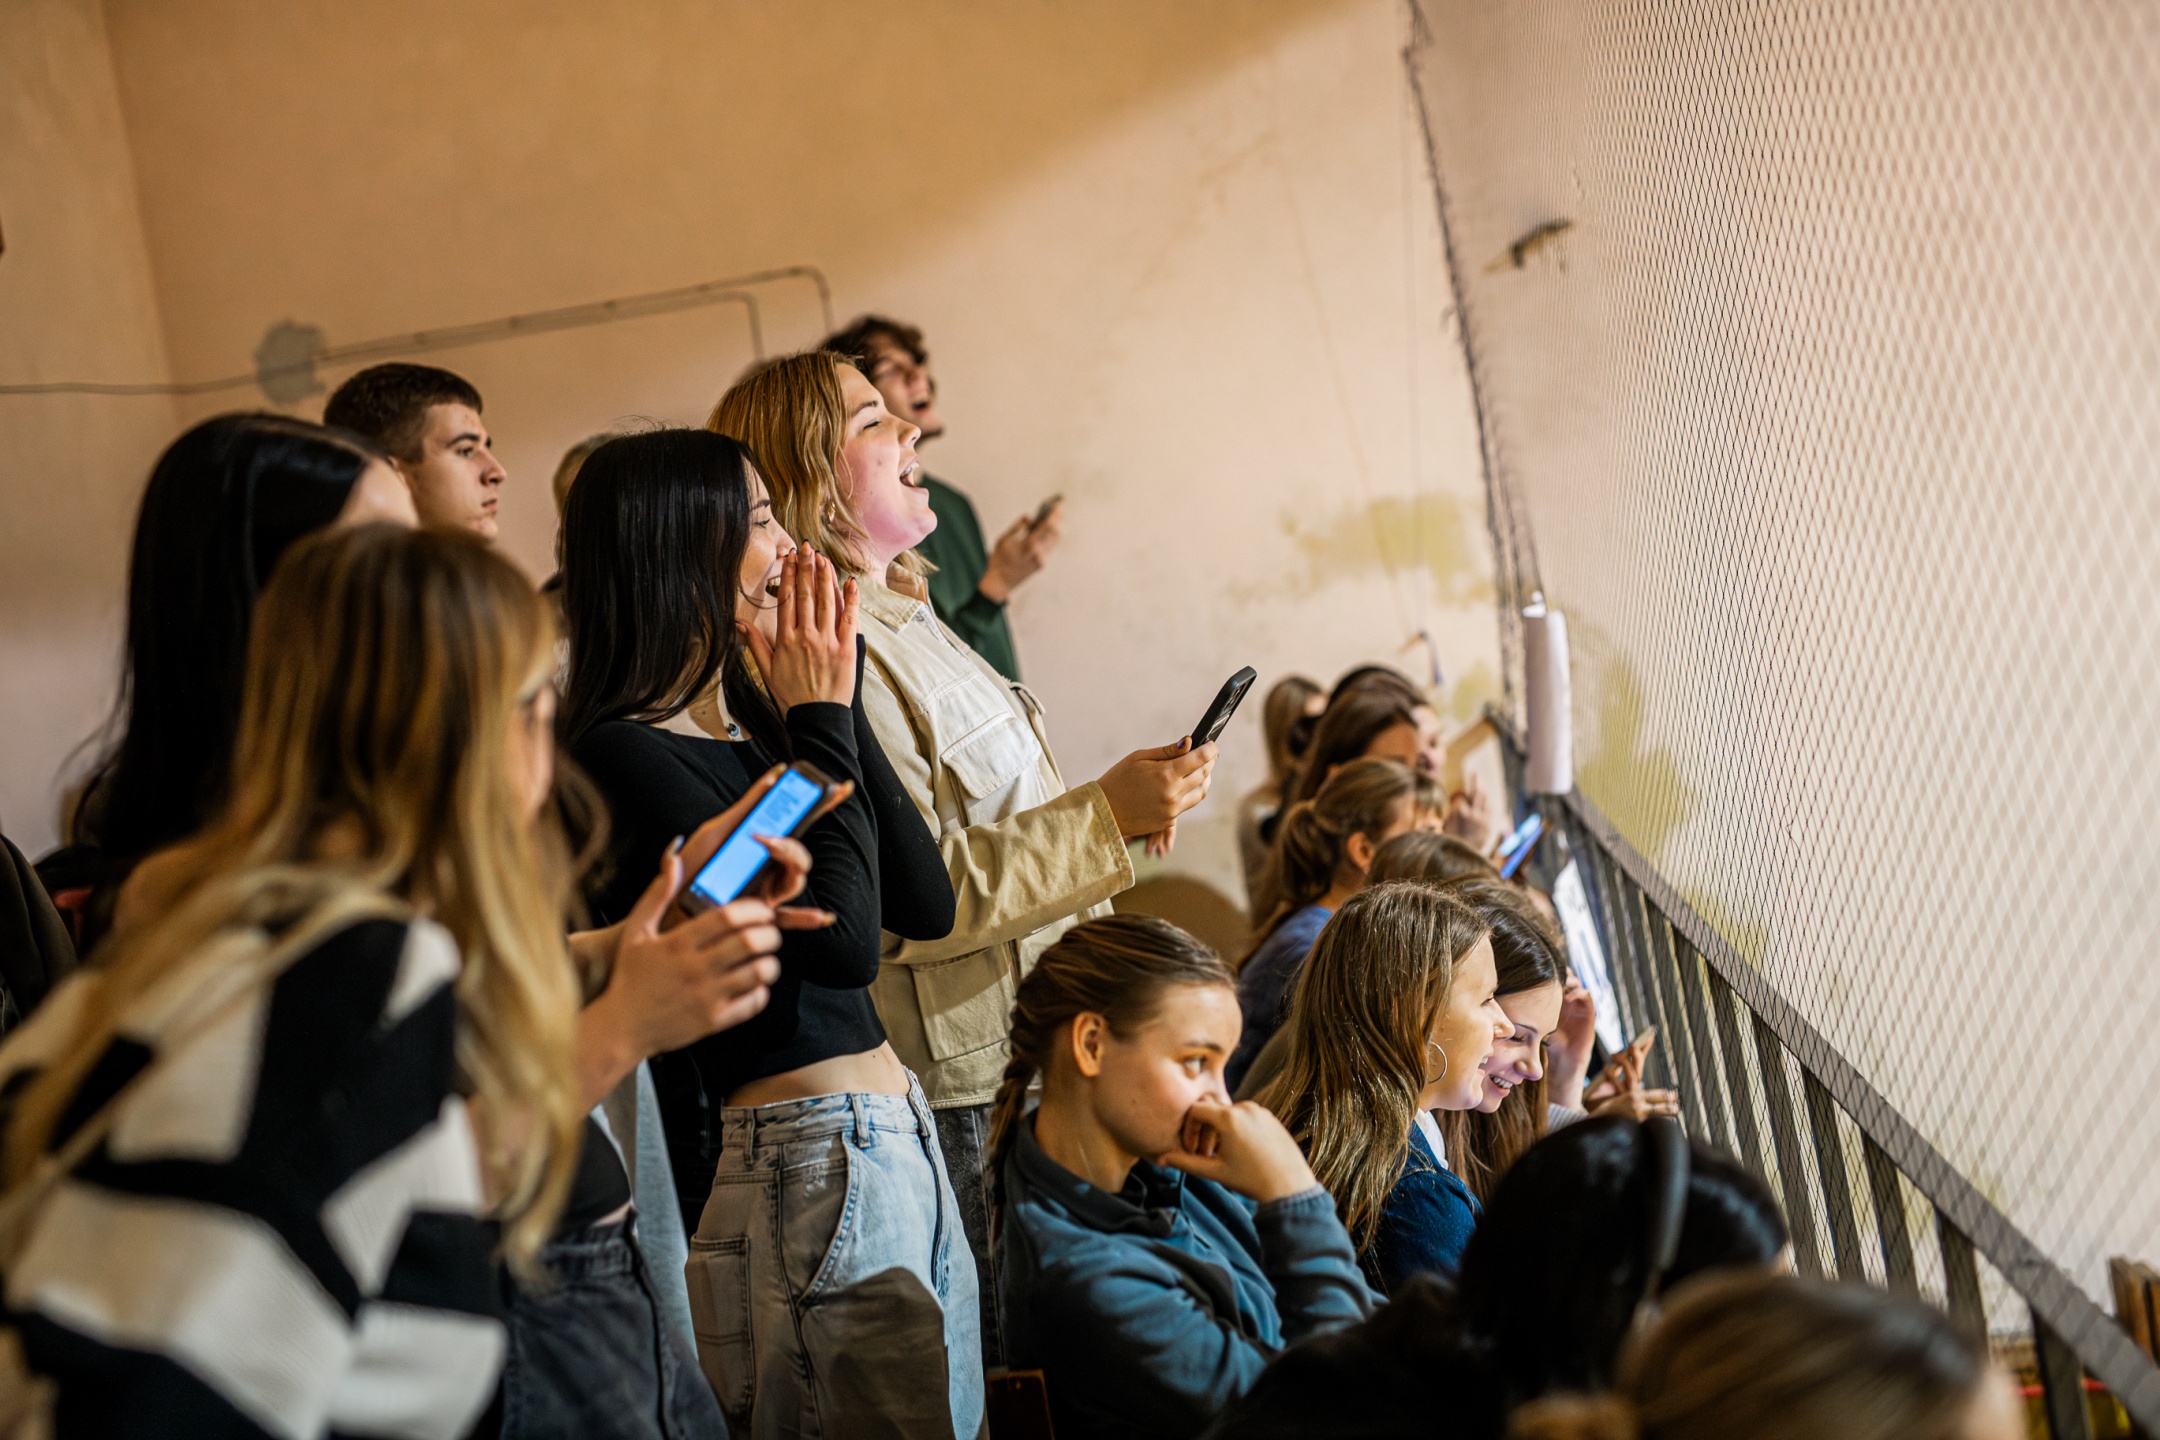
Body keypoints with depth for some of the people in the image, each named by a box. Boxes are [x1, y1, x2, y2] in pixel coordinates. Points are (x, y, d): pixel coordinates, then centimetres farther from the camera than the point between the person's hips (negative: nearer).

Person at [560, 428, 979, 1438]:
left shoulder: (755, 725, 11)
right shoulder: (626, 756, -15)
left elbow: (925, 905, 8)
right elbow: (840, 942, -21)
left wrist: (835, 703, 3)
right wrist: (824, 721, -11)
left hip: (898, 1131, 9)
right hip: (803, 1155, -9)